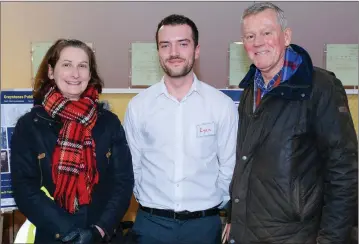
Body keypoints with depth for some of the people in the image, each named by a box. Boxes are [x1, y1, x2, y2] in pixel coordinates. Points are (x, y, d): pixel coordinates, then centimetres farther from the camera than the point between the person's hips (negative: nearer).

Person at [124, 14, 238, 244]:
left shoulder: (223, 104, -6)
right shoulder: (138, 105, -4)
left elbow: (230, 166, 1)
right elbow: (132, 165, 4)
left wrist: (215, 205, 6)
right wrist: (149, 201, 9)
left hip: (205, 222, 0)